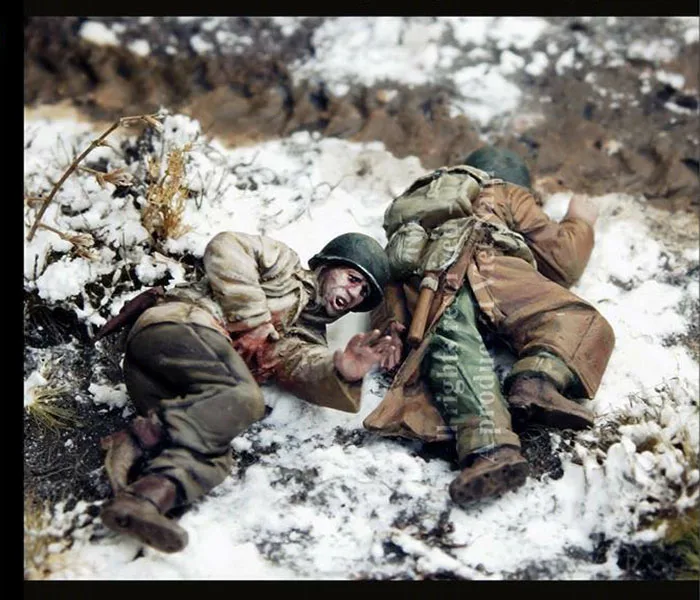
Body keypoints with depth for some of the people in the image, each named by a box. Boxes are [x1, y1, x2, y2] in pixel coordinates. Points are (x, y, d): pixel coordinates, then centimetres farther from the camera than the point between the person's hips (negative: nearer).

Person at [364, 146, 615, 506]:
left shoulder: (418, 199, 47)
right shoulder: (506, 194, 33)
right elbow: (562, 262, 32)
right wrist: (579, 221, 51)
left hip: (415, 283, 4)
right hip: (482, 264, -3)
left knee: (450, 350, -24)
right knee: (582, 322, -3)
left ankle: (487, 447, -53)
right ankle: (537, 379, -35)